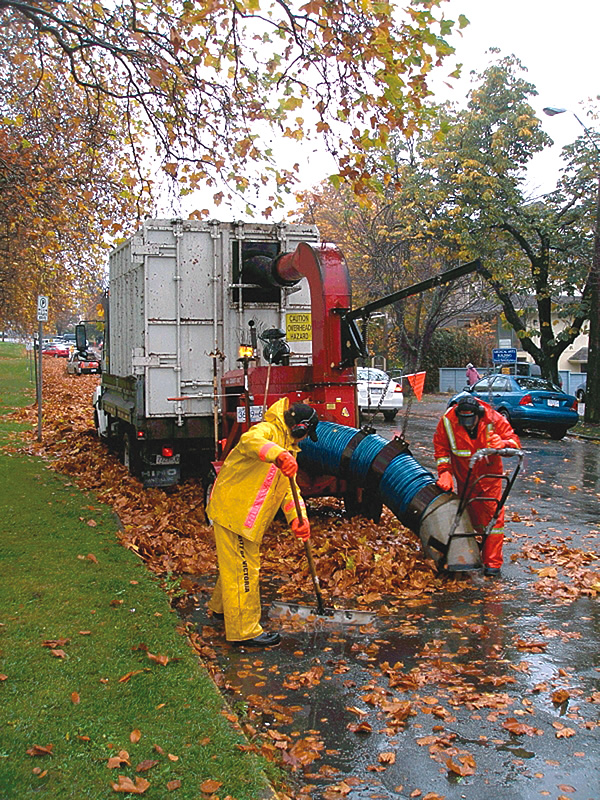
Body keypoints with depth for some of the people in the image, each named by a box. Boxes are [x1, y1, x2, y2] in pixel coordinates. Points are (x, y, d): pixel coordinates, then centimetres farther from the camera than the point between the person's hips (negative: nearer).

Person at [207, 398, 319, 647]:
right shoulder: (268, 431, -13)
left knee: (235, 563, 24)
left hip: (245, 516, 10)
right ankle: (244, 630, 5)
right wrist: (278, 455, -57)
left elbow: (288, 488, 14)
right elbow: (250, 441, -39)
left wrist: (298, 518, -2)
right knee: (243, 569, -4)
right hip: (232, 509, -10)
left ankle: (221, 607, 45)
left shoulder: (288, 447, 18)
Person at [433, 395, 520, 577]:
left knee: (492, 517, -7)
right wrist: (444, 471, -18)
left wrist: (503, 444, -39)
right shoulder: (447, 421, -19)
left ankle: (492, 562, -1)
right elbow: (441, 449, -7)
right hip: (464, 477, 1)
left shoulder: (494, 420, -21)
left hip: (489, 475, -1)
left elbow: (514, 441, -17)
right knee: (469, 516, 11)